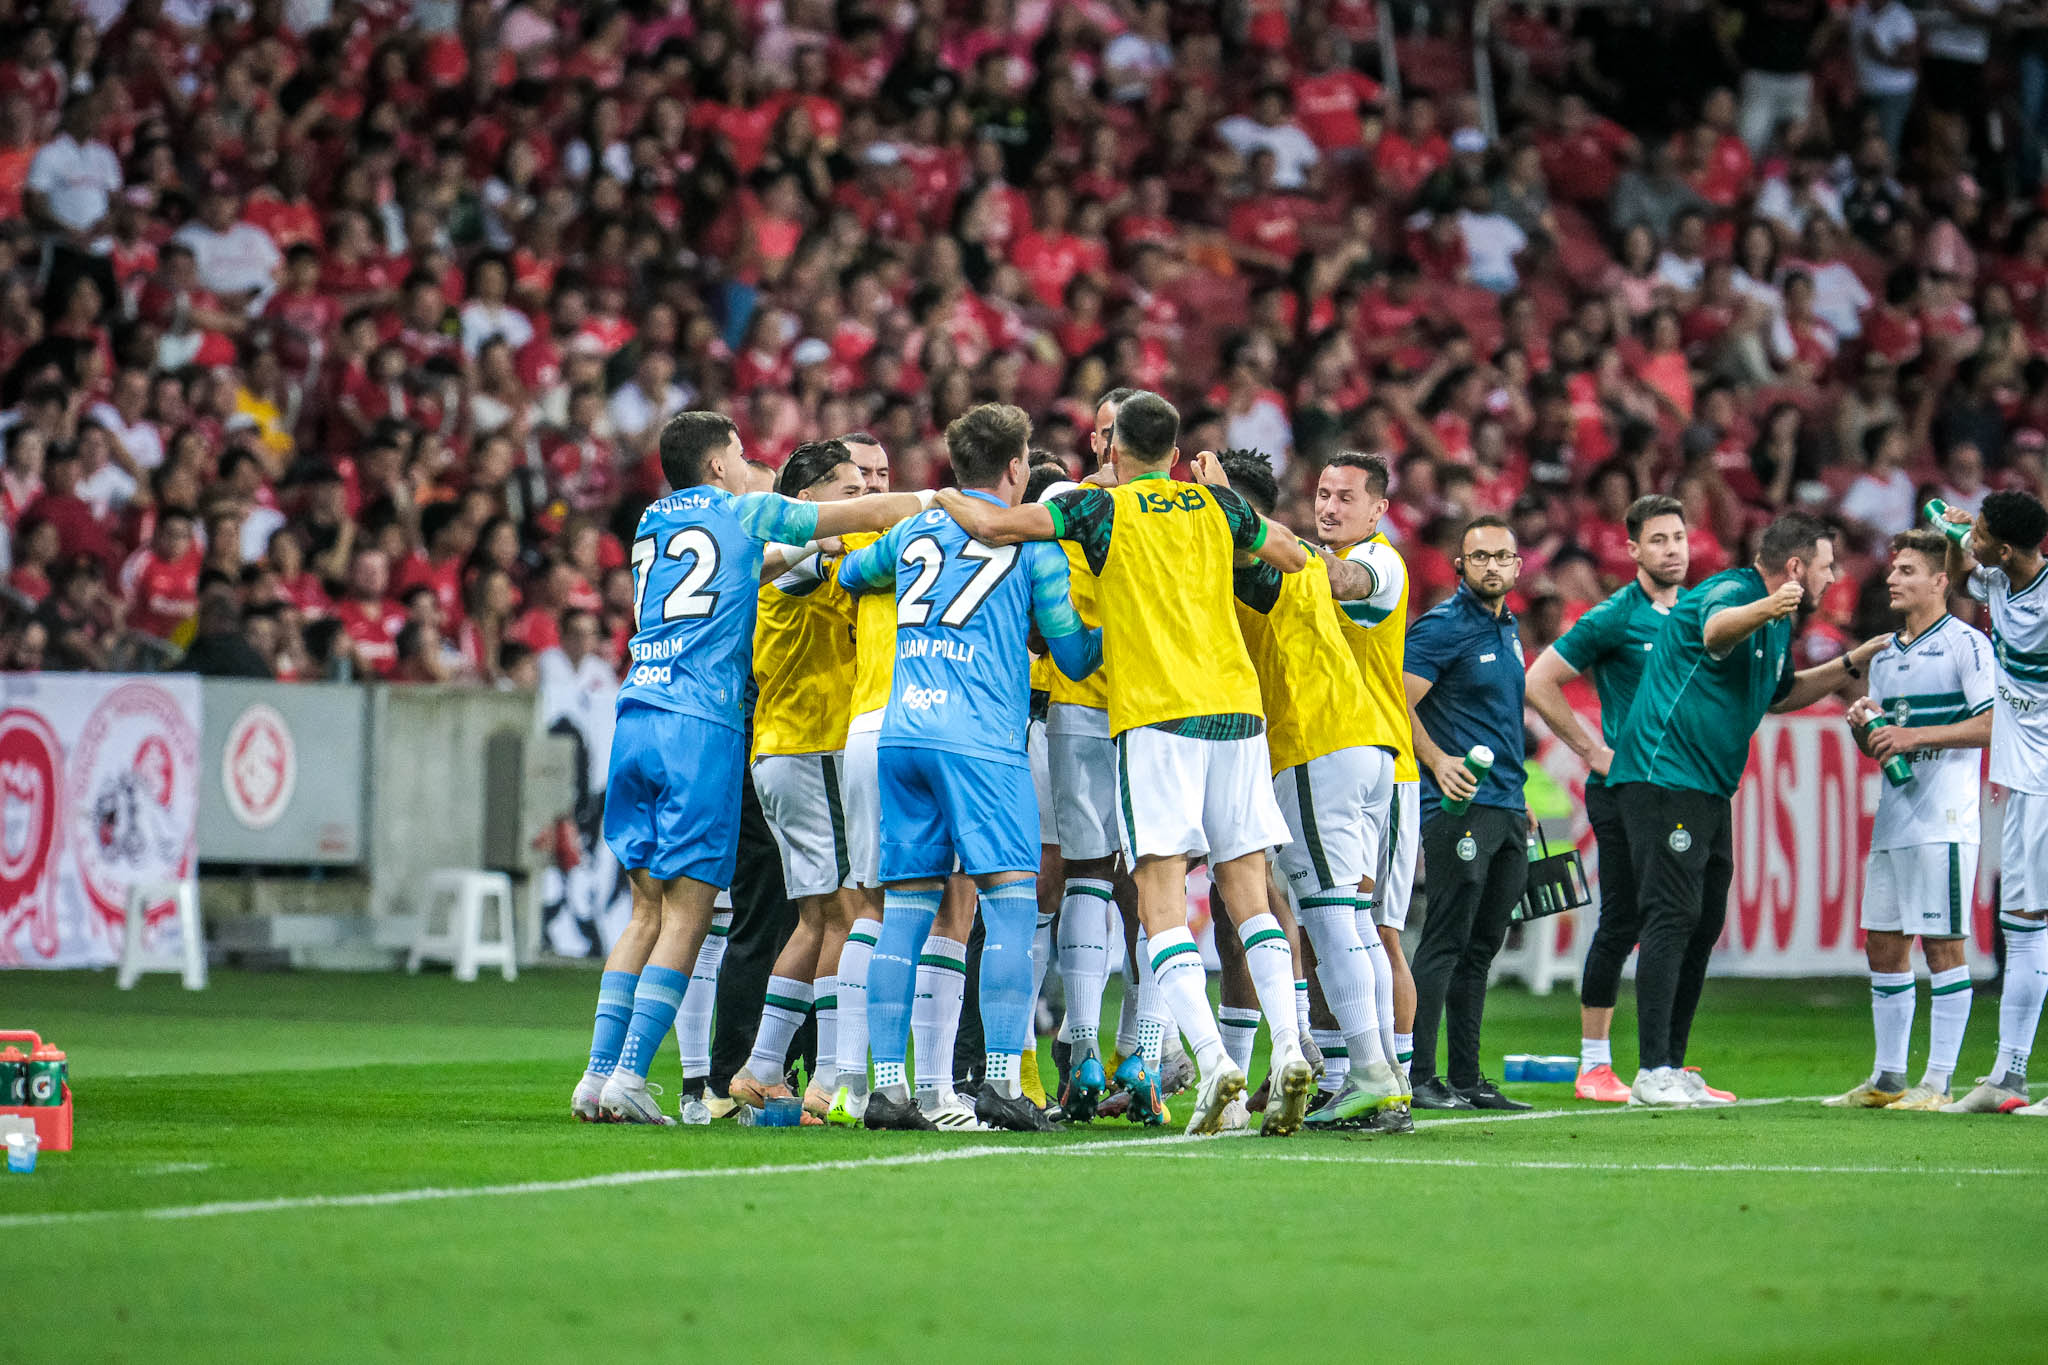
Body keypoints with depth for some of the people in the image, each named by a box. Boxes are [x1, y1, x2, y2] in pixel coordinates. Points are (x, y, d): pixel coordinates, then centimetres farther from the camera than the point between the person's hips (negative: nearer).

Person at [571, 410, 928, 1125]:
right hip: (702, 725, -6)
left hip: (635, 718, 6)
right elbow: (871, 514, 10)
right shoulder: (745, 514, 5)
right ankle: (628, 1075, -12)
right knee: (686, 912, -4)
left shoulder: (651, 525, 20)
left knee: (648, 907, 10)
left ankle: (598, 1073, 4)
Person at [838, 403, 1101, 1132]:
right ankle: (1002, 1078, -14)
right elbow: (1074, 655, 8)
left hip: (901, 734, 5)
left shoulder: (913, 531, 18)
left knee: (904, 907, 5)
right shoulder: (1030, 540, 5)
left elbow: (849, 574, 37)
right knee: (1011, 900, -5)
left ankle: (887, 1082, 1)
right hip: (981, 738, -5)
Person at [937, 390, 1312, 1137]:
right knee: (1249, 894, 9)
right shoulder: (1217, 507, 12)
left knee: (1162, 904, -6)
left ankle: (1213, 1059, -21)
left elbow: (995, 525, -9)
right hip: (1237, 710, 4)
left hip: (1155, 717, -4)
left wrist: (945, 498, 12)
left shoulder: (1101, 508, 0)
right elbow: (1294, 557, 27)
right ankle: (1289, 1047, -5)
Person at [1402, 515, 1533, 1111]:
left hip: (1506, 809, 8)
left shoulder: (1508, 627, 17)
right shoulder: (1444, 625, -9)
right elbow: (1397, 700, -16)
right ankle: (1419, 1077, -10)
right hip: (1462, 805, -8)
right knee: (1445, 943, -10)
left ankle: (1466, 1078, 14)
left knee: (1481, 947, 10)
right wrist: (1438, 761, -24)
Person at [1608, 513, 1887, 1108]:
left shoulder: (1778, 625, 17)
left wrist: (1855, 662, 26)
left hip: (1710, 790, 10)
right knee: (1673, 919, -14)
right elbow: (1717, 631, -41)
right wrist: (1764, 611, -62)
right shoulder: (1729, 592, -15)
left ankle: (1674, 1069, 17)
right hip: (1664, 777, -10)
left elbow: (1780, 695, 34)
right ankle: (1653, 1074, -16)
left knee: (1704, 925, 11)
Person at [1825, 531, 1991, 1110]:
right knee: (1882, 944, 9)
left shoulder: (1966, 643, -5)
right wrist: (1863, 725, 2)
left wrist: (1914, 736, -16)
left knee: (1942, 944, -6)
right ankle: (1888, 1078, 17)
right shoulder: (1885, 655, 19)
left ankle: (1938, 1082, -3)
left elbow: (1992, 724, -14)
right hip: (1891, 820, 8)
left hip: (1943, 819, -8)